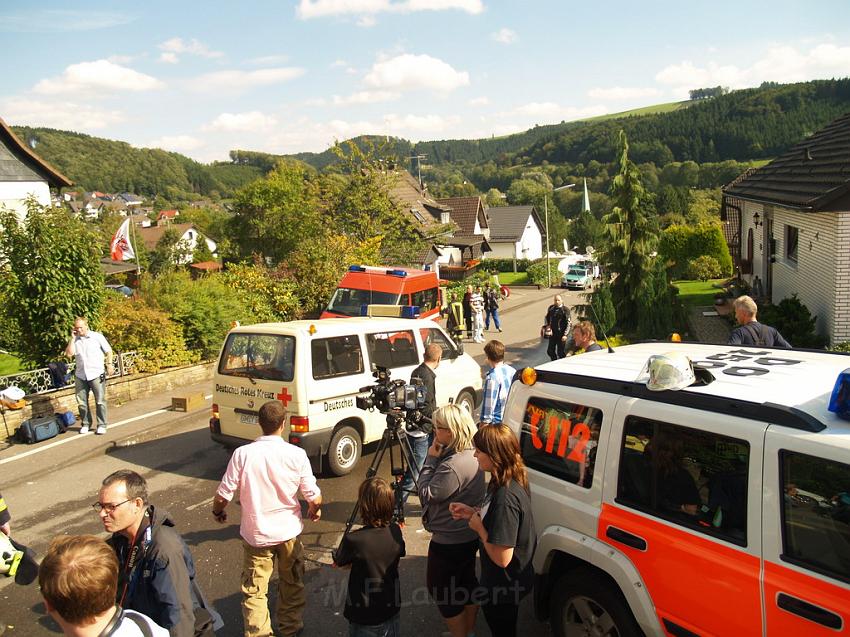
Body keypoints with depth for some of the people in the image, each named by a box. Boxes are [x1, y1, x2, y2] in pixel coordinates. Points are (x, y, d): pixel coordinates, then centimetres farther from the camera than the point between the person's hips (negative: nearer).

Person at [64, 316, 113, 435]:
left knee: (100, 401, -1)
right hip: (80, 375, 4)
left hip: (96, 374, -3)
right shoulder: (75, 340, 8)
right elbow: (69, 354, -4)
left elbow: (108, 351, 4)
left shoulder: (97, 336, 0)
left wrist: (109, 364, -4)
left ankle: (102, 425, 6)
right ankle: (85, 423, 21)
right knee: (81, 402, 7)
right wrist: (72, 338, -4)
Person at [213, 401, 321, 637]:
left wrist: (217, 511, 14)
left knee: (254, 591, 13)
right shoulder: (297, 454, -16)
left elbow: (223, 495, -9)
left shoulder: (242, 454, -16)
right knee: (292, 584, 22)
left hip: (255, 534, -1)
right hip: (289, 532, 1)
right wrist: (315, 509, 12)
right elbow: (314, 498, -11)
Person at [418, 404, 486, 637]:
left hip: (449, 541, -9)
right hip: (469, 535, 10)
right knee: (466, 582, 24)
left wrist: (431, 459, -18)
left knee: (441, 587, 10)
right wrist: (437, 459, -4)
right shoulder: (472, 454, -1)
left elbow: (426, 494, -21)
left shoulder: (453, 465, -33)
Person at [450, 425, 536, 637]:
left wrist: (479, 527, -20)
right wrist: (474, 512, -5)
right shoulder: (512, 482, -7)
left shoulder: (505, 496, -36)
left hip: (503, 588, -8)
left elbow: (502, 558, -32)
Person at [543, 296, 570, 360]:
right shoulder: (551, 308, 4)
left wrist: (565, 335, -15)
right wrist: (547, 325, 2)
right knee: (550, 351, 12)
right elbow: (546, 318, 20)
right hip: (552, 334, 5)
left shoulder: (565, 310, -10)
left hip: (561, 334, -5)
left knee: (560, 352, 2)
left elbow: (568, 323, -11)